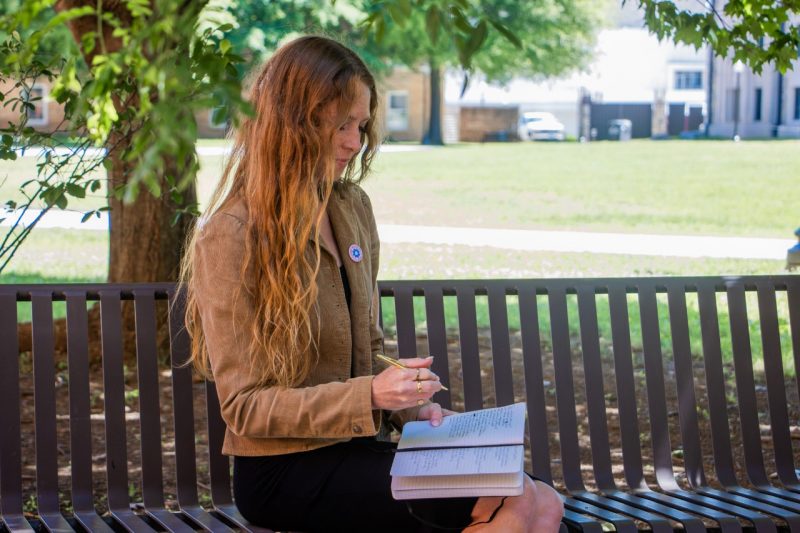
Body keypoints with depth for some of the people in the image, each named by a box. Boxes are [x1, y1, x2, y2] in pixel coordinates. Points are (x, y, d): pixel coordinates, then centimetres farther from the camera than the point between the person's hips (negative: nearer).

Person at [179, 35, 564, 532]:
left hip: (352, 449, 7)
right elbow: (244, 406, -13)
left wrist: (410, 405, -1)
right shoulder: (230, 237, -12)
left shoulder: (353, 208, 11)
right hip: (282, 471, -7)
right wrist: (371, 396, -23)